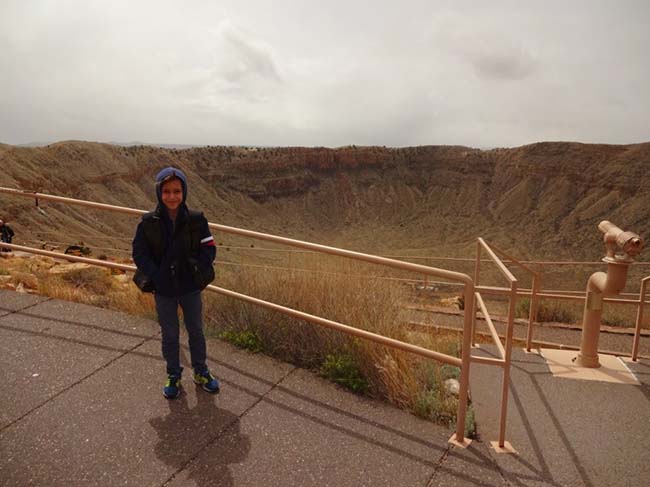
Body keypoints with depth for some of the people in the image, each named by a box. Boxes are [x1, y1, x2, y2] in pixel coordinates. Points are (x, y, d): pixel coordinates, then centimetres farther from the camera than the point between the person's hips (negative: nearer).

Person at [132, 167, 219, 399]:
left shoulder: (196, 220, -9)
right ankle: (173, 376, 35)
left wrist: (197, 270, -18)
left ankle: (201, 372, 36)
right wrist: (156, 276, -16)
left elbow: (209, 249, -5)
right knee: (170, 335, 15)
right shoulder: (148, 222, -9)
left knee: (196, 331, 15)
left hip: (190, 288, 0)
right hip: (163, 290, 0)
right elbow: (139, 253, -6)